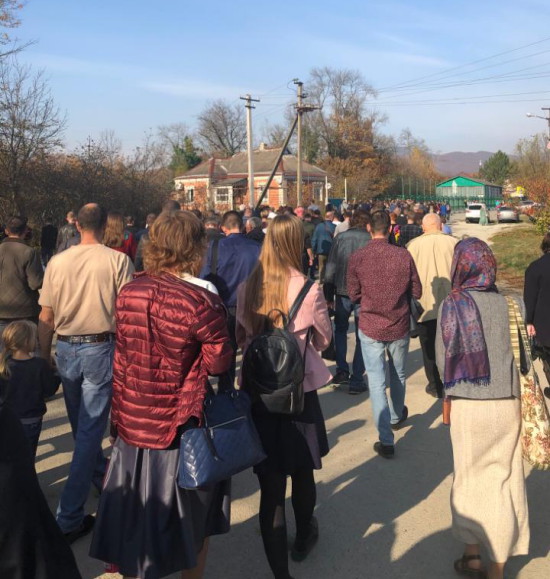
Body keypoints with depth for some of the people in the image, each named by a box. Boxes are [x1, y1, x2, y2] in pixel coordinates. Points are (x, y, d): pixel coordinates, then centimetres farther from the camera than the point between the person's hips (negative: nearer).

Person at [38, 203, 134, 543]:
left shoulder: (57, 262, 0)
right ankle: (70, 517, 4)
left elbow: (46, 318, 3)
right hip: (101, 348, -4)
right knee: (91, 429, 2)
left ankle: (101, 478, 43)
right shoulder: (118, 260, -10)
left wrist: (44, 357, 14)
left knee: (81, 426, 22)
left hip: (66, 349, 4)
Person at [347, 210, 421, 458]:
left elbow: (353, 295, -4)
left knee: (376, 382, 4)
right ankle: (396, 417, 46)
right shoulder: (403, 255, -10)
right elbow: (416, 291, -3)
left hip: (370, 328, -2)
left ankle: (386, 440, 3)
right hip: (399, 327, 2)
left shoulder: (357, 257, -12)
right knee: (399, 376, 23)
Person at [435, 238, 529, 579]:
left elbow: (442, 358, -8)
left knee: (471, 476, 17)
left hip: (468, 405, -1)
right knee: (503, 478, 13)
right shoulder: (506, 303, -5)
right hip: (507, 404, 1)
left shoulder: (452, 305, -10)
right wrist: (517, 394, 11)